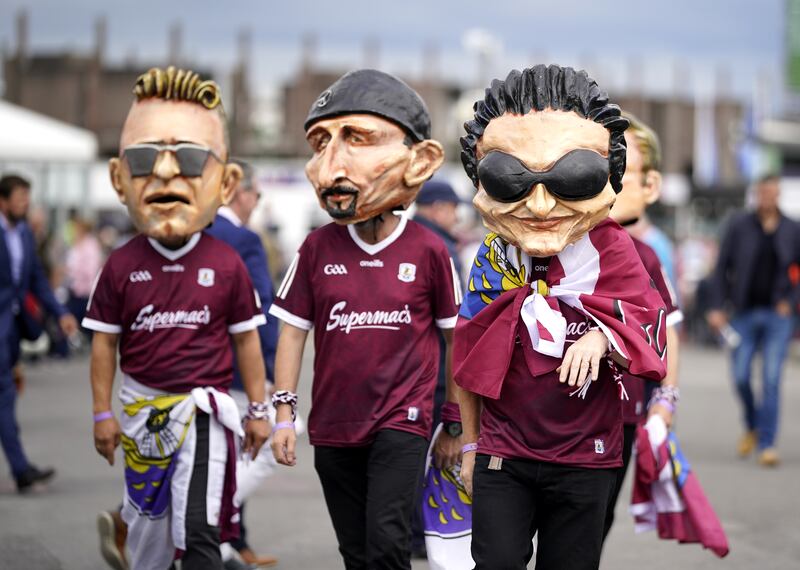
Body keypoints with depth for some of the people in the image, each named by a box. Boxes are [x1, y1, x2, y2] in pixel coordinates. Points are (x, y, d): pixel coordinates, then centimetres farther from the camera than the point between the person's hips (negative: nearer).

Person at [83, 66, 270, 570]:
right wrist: (103, 412, 3)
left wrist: (258, 408, 6)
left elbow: (246, 340, 2)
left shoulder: (227, 266, -7)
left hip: (203, 408, -2)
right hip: (142, 409, 3)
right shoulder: (122, 266, -4)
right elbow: (105, 342, 3)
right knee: (147, 523, 18)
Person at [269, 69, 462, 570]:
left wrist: (456, 422, 4)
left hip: (402, 421, -3)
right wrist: (284, 412, 3)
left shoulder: (428, 251, -7)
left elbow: (456, 338, 1)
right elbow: (294, 330, 6)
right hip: (335, 425, 3)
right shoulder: (319, 248, 0)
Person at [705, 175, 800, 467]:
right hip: (745, 313, 0)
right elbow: (721, 267, 2)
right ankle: (752, 426, 27)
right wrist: (716, 306, -4)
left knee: (771, 379, -7)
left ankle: (767, 444, -3)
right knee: (741, 377, 0)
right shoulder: (738, 225, 0)